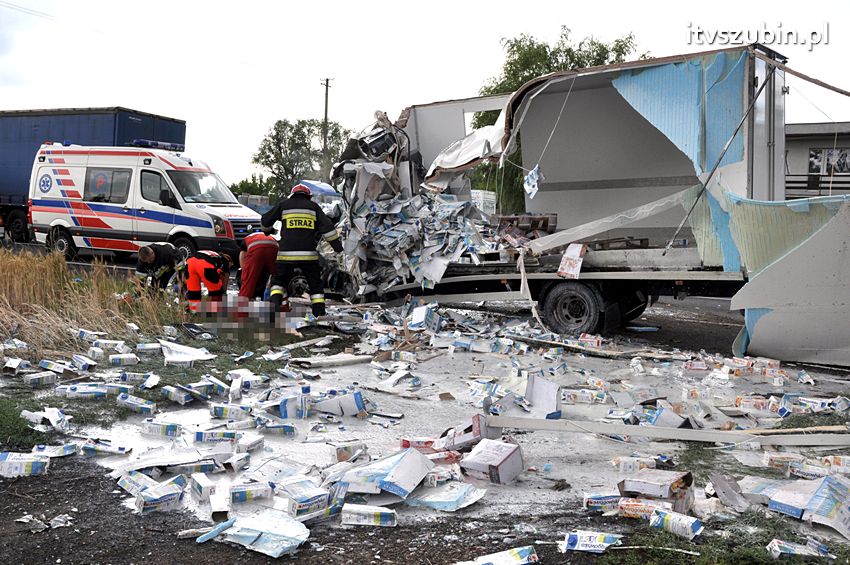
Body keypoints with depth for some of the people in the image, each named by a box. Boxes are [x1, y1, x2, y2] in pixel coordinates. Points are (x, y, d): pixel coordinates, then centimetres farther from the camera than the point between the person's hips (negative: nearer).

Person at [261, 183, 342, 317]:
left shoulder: (283, 204, 11)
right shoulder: (314, 206, 12)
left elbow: (265, 221, 17)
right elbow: (327, 226, 4)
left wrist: (268, 230, 39)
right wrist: (337, 245, 7)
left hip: (286, 254, 0)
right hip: (309, 254, 0)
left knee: (279, 281, 16)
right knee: (316, 284, 14)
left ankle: (275, 302, -7)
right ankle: (320, 313, 7)